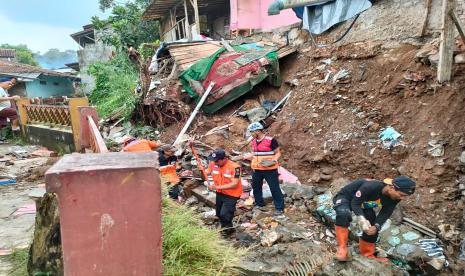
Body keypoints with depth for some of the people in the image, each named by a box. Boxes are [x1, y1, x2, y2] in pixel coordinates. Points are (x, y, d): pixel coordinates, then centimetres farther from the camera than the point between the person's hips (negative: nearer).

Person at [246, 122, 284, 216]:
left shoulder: (270, 140, -13)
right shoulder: (253, 142, 7)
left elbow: (278, 153, -6)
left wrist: (274, 160, -23)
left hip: (270, 169, -6)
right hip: (256, 170, 7)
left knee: (275, 188, -1)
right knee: (256, 187, 15)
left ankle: (279, 208, 10)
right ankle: (259, 204, 33)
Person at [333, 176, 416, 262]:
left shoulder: (395, 198, -17)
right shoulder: (370, 187, -40)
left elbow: (385, 213, -15)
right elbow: (355, 203, -32)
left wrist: (376, 226, -33)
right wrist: (362, 219, -47)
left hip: (364, 205, 8)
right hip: (345, 197, -7)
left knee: (372, 229, 4)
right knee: (344, 214, -38)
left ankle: (368, 255, 26)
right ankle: (342, 248, -33)